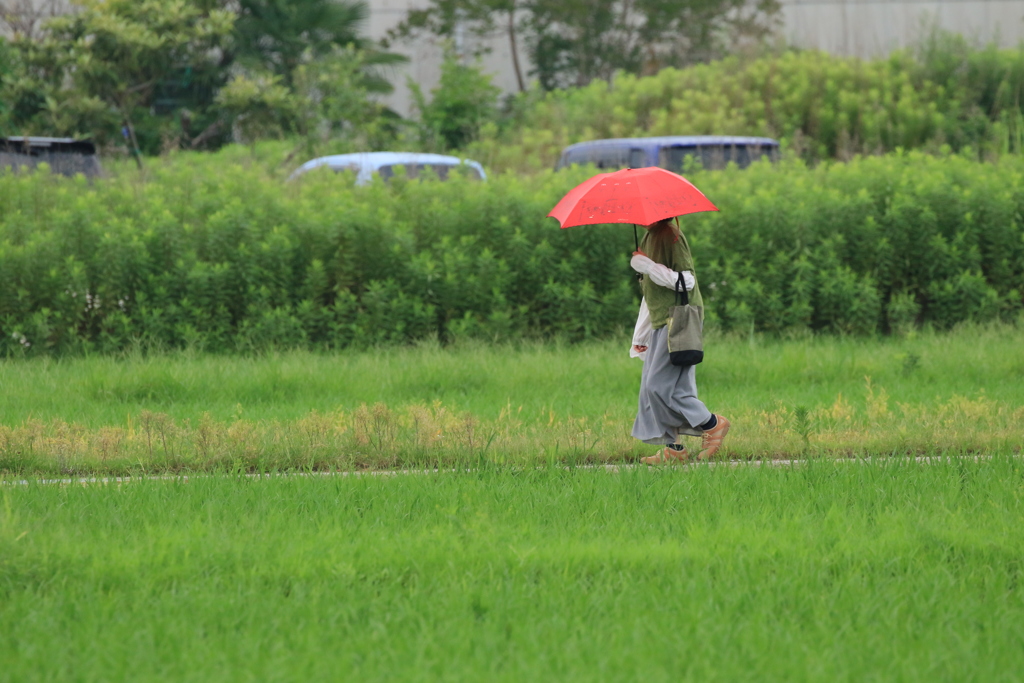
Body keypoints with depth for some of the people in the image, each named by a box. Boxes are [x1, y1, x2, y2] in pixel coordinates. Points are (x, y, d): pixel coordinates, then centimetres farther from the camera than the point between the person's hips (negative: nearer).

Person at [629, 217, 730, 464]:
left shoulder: (671, 236, -13)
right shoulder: (649, 237, 16)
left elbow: (687, 281, -20)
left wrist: (650, 267, -25)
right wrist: (640, 335, 25)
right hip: (661, 323, 10)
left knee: (661, 385, -12)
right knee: (651, 387, 7)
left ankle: (712, 425, 0)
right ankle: (673, 448, 11)